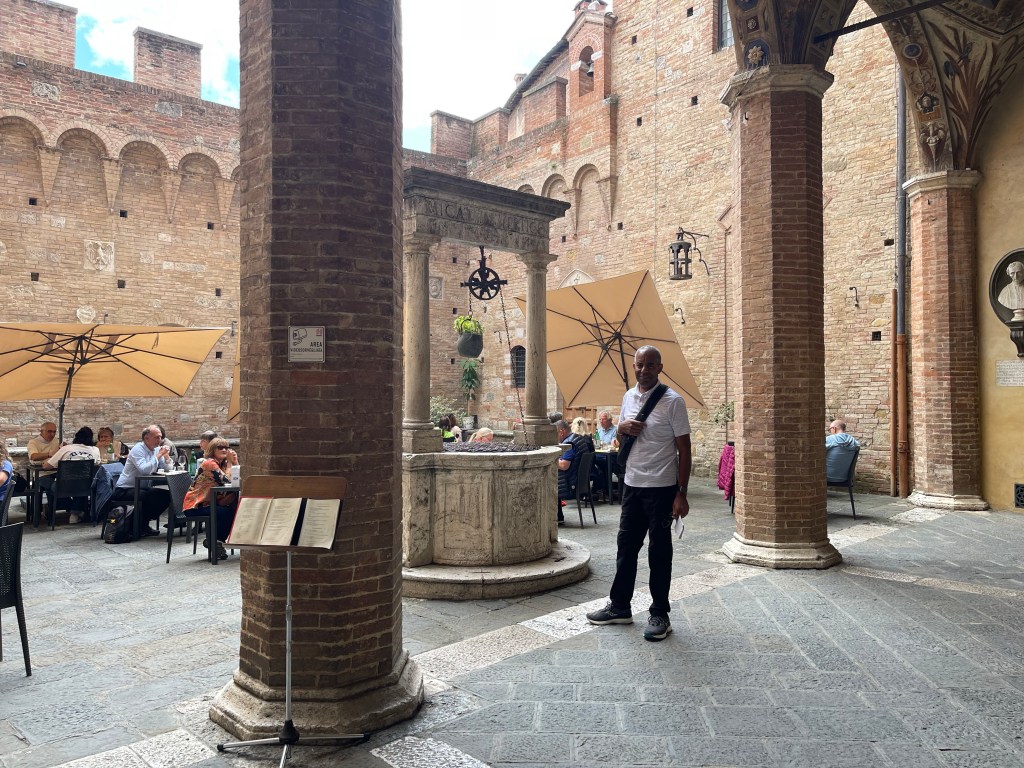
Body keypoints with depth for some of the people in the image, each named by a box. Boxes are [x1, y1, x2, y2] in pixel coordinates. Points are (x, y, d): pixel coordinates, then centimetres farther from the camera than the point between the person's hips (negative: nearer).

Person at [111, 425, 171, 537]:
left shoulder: (156, 449, 7)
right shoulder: (137, 449, -16)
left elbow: (167, 469, 5)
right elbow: (144, 470, -31)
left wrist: (166, 456, -12)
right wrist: (158, 455, -26)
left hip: (141, 487, 8)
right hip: (124, 490, -8)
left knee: (166, 495, -7)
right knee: (148, 496, -33)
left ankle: (144, 524, 2)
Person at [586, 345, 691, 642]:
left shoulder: (673, 401, -10)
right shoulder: (628, 397, 9)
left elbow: (684, 449, -11)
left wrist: (681, 494, -15)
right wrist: (623, 428, -4)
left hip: (661, 488, -6)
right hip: (632, 484, 6)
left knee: (659, 552, 3)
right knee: (626, 546, 13)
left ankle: (660, 615, 15)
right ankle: (619, 606, 25)